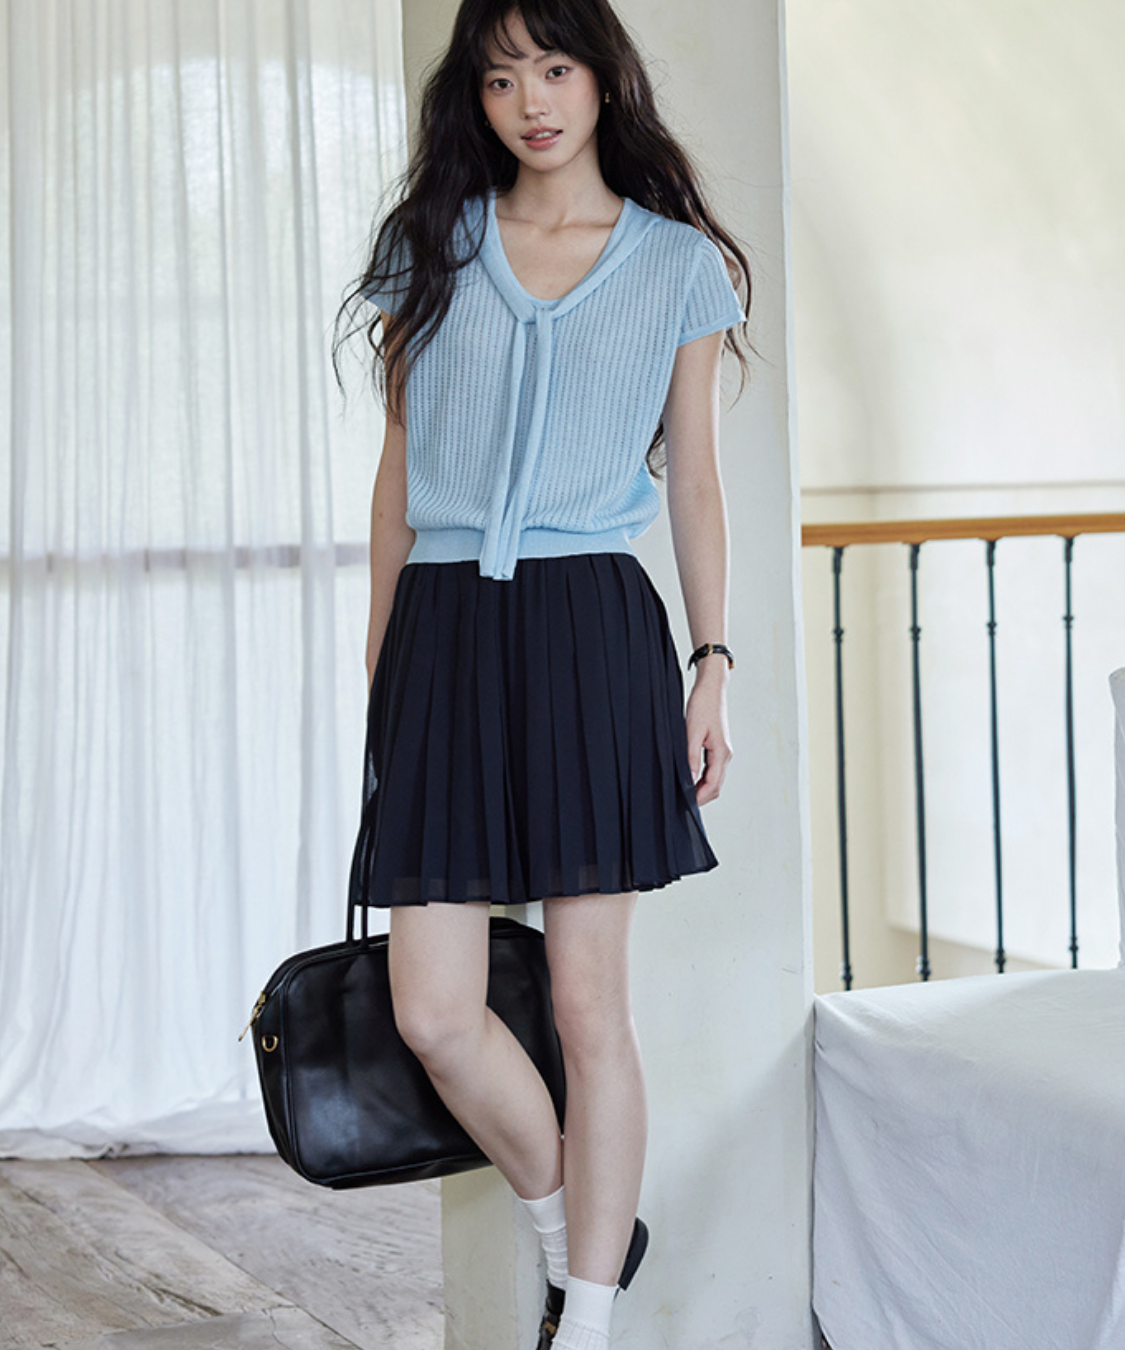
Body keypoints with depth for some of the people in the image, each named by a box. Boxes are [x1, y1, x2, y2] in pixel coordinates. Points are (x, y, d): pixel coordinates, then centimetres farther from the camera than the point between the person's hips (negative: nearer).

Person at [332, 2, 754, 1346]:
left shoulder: (679, 263, 9)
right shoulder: (431, 246, 12)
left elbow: (695, 480, 11)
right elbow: (399, 466, 14)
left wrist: (714, 666, 4)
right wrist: (377, 664, 11)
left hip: (591, 629, -2)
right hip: (443, 630, 2)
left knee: (589, 998, -1)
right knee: (432, 1009, -3)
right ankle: (578, 1228, 22)